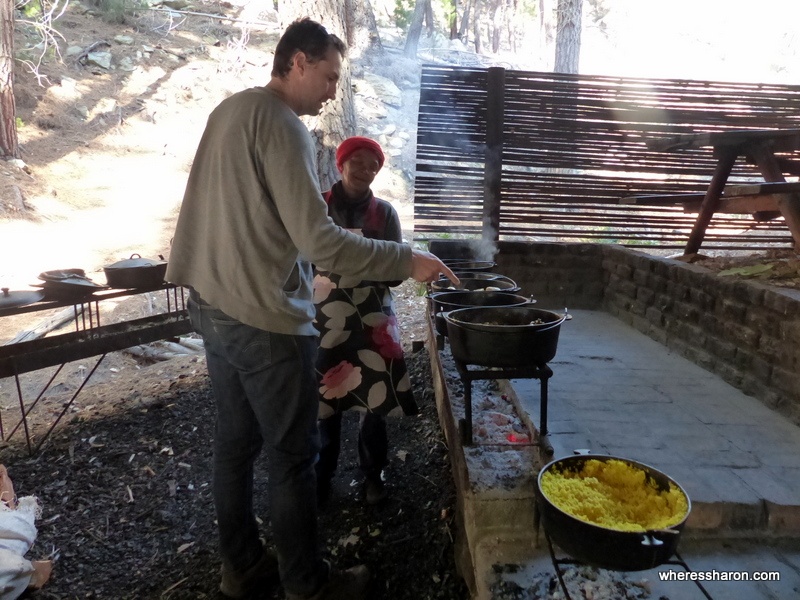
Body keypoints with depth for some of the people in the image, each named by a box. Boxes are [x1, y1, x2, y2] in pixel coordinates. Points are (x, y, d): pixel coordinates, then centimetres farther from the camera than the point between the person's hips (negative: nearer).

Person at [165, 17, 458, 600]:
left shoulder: (230, 109, 13)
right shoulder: (281, 126, -15)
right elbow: (318, 241, -22)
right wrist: (407, 260, -16)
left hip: (213, 306, 9)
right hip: (265, 320, -9)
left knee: (235, 442, 17)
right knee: (292, 456, 4)